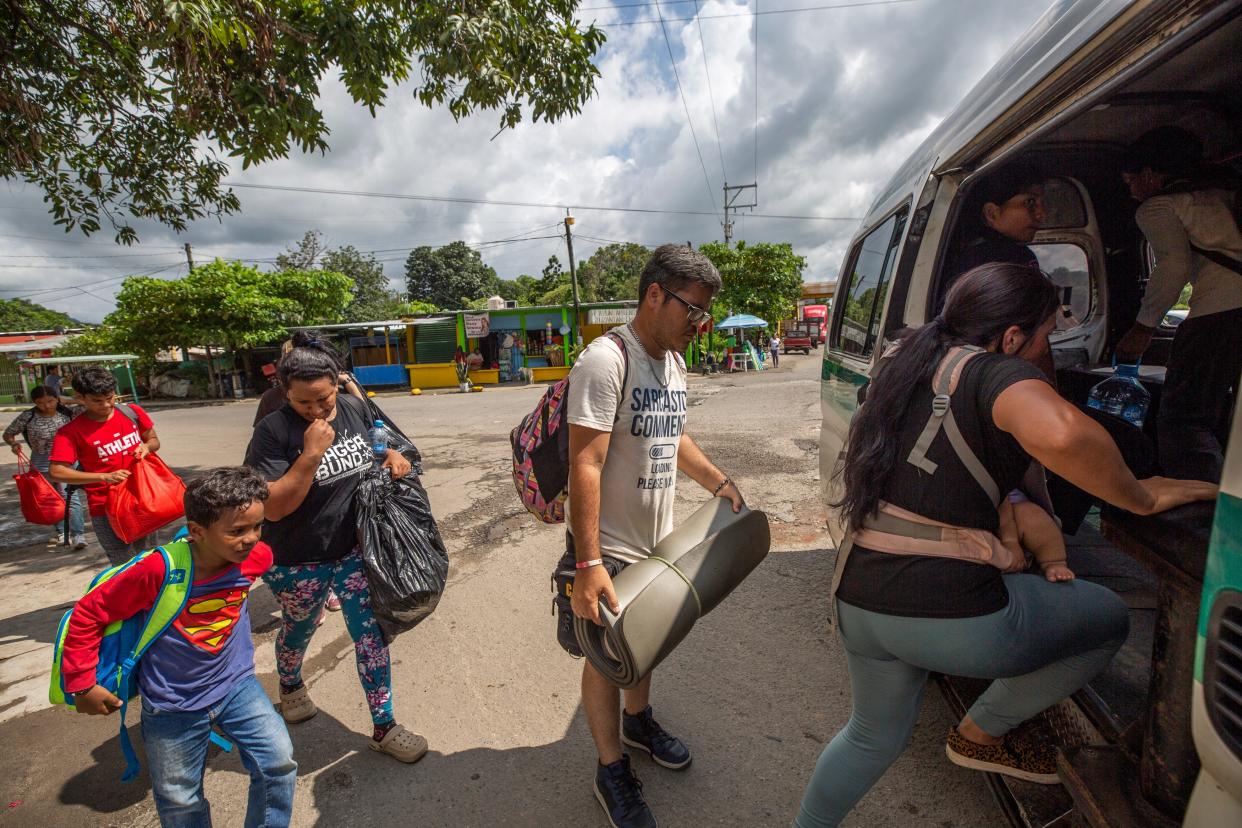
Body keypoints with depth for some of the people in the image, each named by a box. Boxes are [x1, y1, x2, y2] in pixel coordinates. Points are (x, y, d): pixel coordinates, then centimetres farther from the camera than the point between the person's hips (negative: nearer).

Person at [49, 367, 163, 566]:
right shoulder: (71, 432, -10)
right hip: (106, 508, -3)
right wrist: (105, 477, -25)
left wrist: (146, 447, -11)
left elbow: (154, 441, 13)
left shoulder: (132, 413, 0)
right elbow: (57, 472, -14)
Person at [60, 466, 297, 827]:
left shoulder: (257, 556, -20)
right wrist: (82, 684, -6)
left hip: (236, 684, 2)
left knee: (280, 765, 0)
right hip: (172, 704, -2)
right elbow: (88, 614, -13)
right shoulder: (159, 570, -29)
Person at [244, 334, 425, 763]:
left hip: (355, 549, 3)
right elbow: (273, 507, -23)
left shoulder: (354, 407, -5)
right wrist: (311, 454, -34)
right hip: (299, 561, -2)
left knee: (371, 633, 5)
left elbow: (373, 447, 14)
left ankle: (384, 728, 21)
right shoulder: (273, 432, -20)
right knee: (299, 629, 24)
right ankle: (290, 685, 58)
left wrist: (393, 456, -9)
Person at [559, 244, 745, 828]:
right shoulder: (606, 360, -22)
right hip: (609, 548, -8)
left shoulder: (673, 362, 6)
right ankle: (612, 772, 35)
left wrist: (717, 481, 11)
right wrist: (589, 565, -28)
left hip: (659, 540, 8)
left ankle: (637, 720, 52)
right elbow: (585, 465, -27)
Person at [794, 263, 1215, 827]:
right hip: (953, 616, -7)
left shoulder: (911, 370, 14)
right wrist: (1142, 500, -14)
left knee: (874, 736, 32)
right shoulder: (1000, 372, -10)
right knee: (1109, 619, 21)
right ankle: (979, 735, 27)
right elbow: (1059, 434, -34)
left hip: (857, 605, 8)